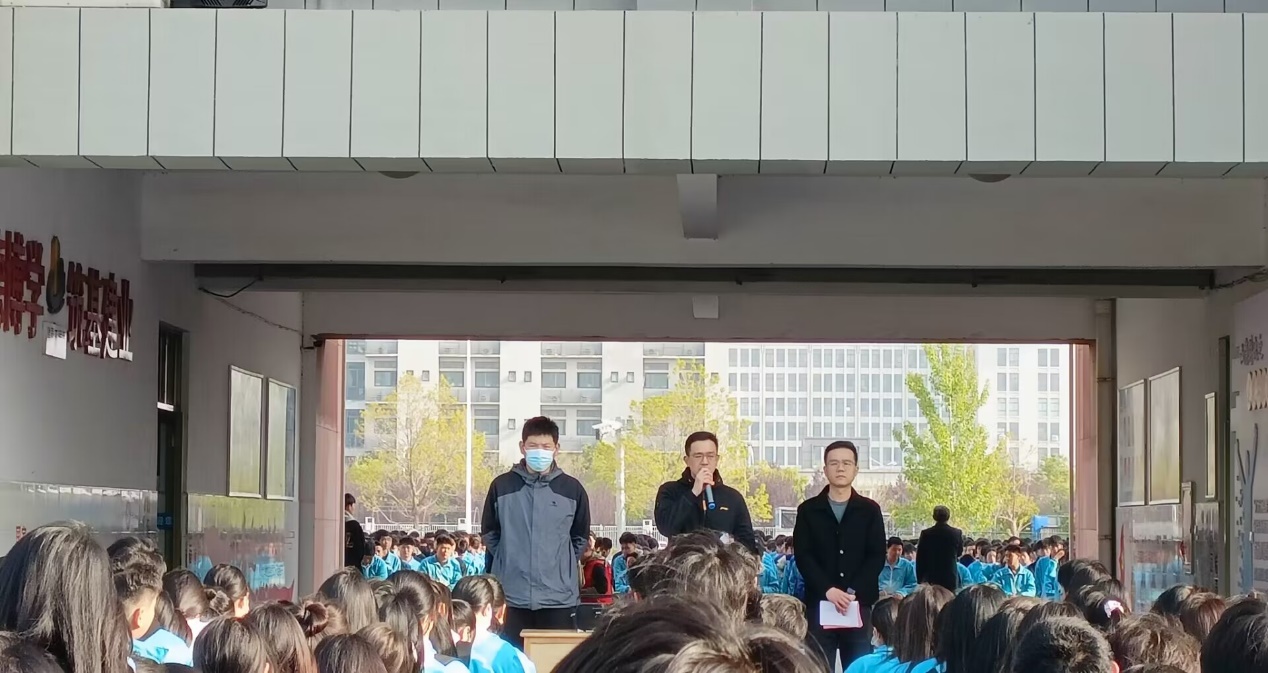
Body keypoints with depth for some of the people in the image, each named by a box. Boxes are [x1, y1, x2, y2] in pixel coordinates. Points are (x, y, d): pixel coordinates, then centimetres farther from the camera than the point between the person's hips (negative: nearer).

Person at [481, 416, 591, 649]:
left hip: (559, 598, 0)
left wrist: (560, 565, 7)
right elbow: (489, 534, 13)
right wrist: (510, 561, 8)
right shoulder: (502, 486, 3)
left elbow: (581, 539, 14)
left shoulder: (572, 489, 4)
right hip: (511, 597, 0)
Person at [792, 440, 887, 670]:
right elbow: (803, 556, 0)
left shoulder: (870, 509, 9)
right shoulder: (808, 510, 8)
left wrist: (853, 592, -12)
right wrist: (827, 590, -15)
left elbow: (877, 556, 2)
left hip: (859, 603, 1)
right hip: (820, 602, 0)